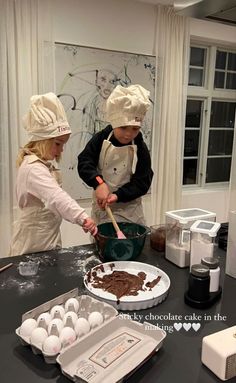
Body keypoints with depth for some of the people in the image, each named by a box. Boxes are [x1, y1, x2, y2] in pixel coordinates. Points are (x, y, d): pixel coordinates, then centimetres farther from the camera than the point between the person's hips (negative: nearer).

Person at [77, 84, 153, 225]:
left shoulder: (140, 149, -10)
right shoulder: (101, 139, -7)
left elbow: (142, 183, -11)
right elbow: (84, 163, -13)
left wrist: (118, 196, -25)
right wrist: (99, 182, -31)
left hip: (129, 208, -1)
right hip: (101, 204, 1)